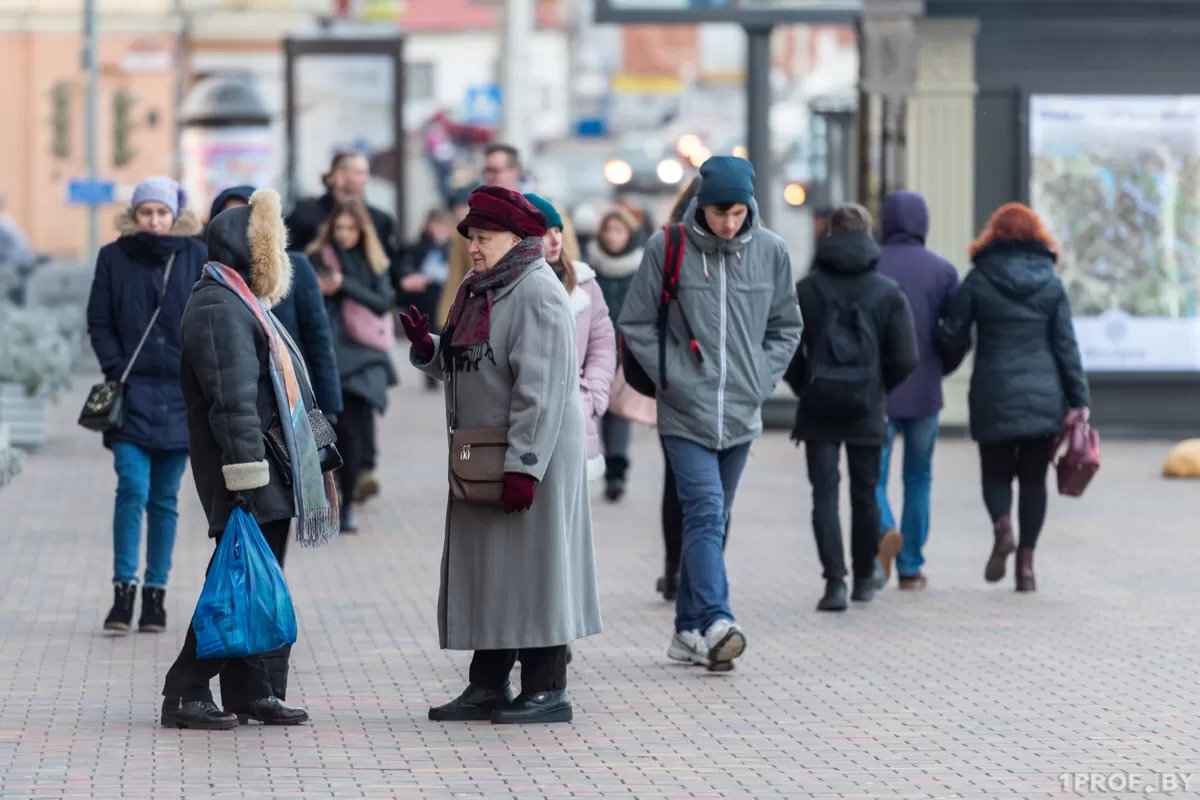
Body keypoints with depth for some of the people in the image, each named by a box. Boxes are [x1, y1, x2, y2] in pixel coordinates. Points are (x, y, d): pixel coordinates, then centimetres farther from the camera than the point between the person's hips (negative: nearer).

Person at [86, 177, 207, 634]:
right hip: (131, 392, -1)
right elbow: (99, 322, 4)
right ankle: (124, 589, -9)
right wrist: (116, 370, -8)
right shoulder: (114, 258, 3)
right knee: (132, 488, -14)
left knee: (164, 498, 7)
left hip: (179, 392, 1)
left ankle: (156, 592, 14)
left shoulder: (196, 258, 4)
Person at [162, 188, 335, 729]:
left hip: (272, 473, 10)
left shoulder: (245, 304, 20)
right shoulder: (218, 309, -15)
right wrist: (249, 477, -24)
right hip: (246, 476, -10)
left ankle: (256, 693, 15)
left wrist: (314, 459, 26)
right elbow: (233, 401, -21)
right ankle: (185, 694, -6)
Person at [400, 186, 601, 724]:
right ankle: (489, 686, 19)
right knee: (484, 569, 12)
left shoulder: (538, 295, -15)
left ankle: (546, 689, 0)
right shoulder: (475, 290, 15)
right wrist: (426, 347, 1)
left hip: (532, 456, -10)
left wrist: (523, 465, -25)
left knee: (532, 565, -6)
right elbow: (460, 367, 22)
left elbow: (541, 389, -21)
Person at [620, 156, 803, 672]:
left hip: (741, 416, 4)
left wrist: (759, 382, 3)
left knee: (711, 522, 10)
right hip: (685, 413, -4)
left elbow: (786, 327, 14)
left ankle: (690, 628, 18)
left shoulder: (771, 252, 2)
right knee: (705, 513, -17)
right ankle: (716, 622, -27)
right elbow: (636, 324, 0)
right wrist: (673, 380, -7)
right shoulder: (667, 248, -6)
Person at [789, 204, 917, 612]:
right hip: (867, 410, 1)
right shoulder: (888, 293, 0)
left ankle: (835, 580, -13)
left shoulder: (806, 289, -1)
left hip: (818, 407, -1)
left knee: (824, 493, -1)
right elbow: (905, 359, -2)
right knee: (864, 493, 13)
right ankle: (865, 577, 25)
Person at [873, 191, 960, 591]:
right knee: (919, 477, 16)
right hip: (925, 392, 1)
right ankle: (911, 568, 15)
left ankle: (886, 529, -23)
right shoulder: (943, 271, -2)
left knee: (872, 476, 7)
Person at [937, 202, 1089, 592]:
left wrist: (948, 363, 21)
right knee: (1033, 478, 10)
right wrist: (1078, 400, 2)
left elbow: (953, 336, -1)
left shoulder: (978, 281, -2)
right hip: (1045, 396, 1)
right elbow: (1066, 345, 0)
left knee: (996, 472, 11)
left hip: (994, 396, -1)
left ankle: (1002, 524, -20)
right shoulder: (1051, 283, 2)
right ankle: (1026, 561, 4)